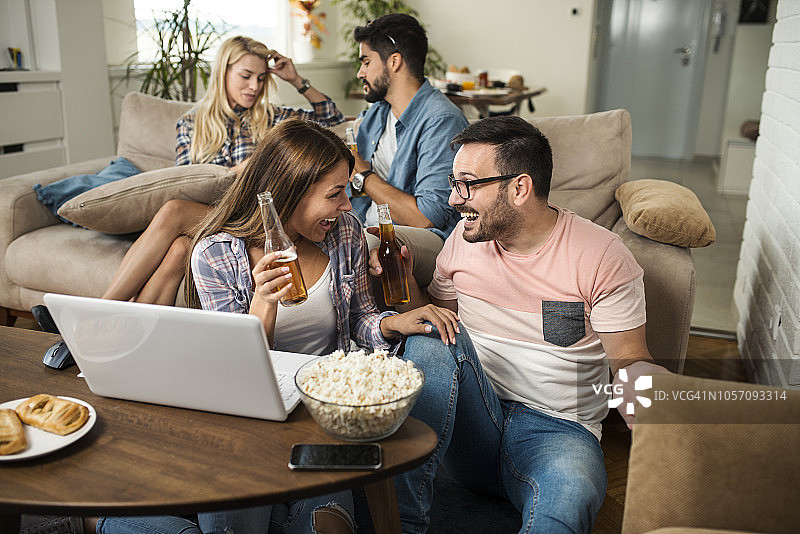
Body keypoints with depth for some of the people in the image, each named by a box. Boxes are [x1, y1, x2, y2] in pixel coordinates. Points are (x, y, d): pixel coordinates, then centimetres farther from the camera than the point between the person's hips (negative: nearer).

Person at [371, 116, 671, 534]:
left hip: (558, 430, -4)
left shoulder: (602, 256, -8)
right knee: (431, 333, -25)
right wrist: (406, 287, -3)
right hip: (471, 418, 4)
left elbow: (629, 362, -4)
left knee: (569, 495, -38)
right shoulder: (466, 237, 5)